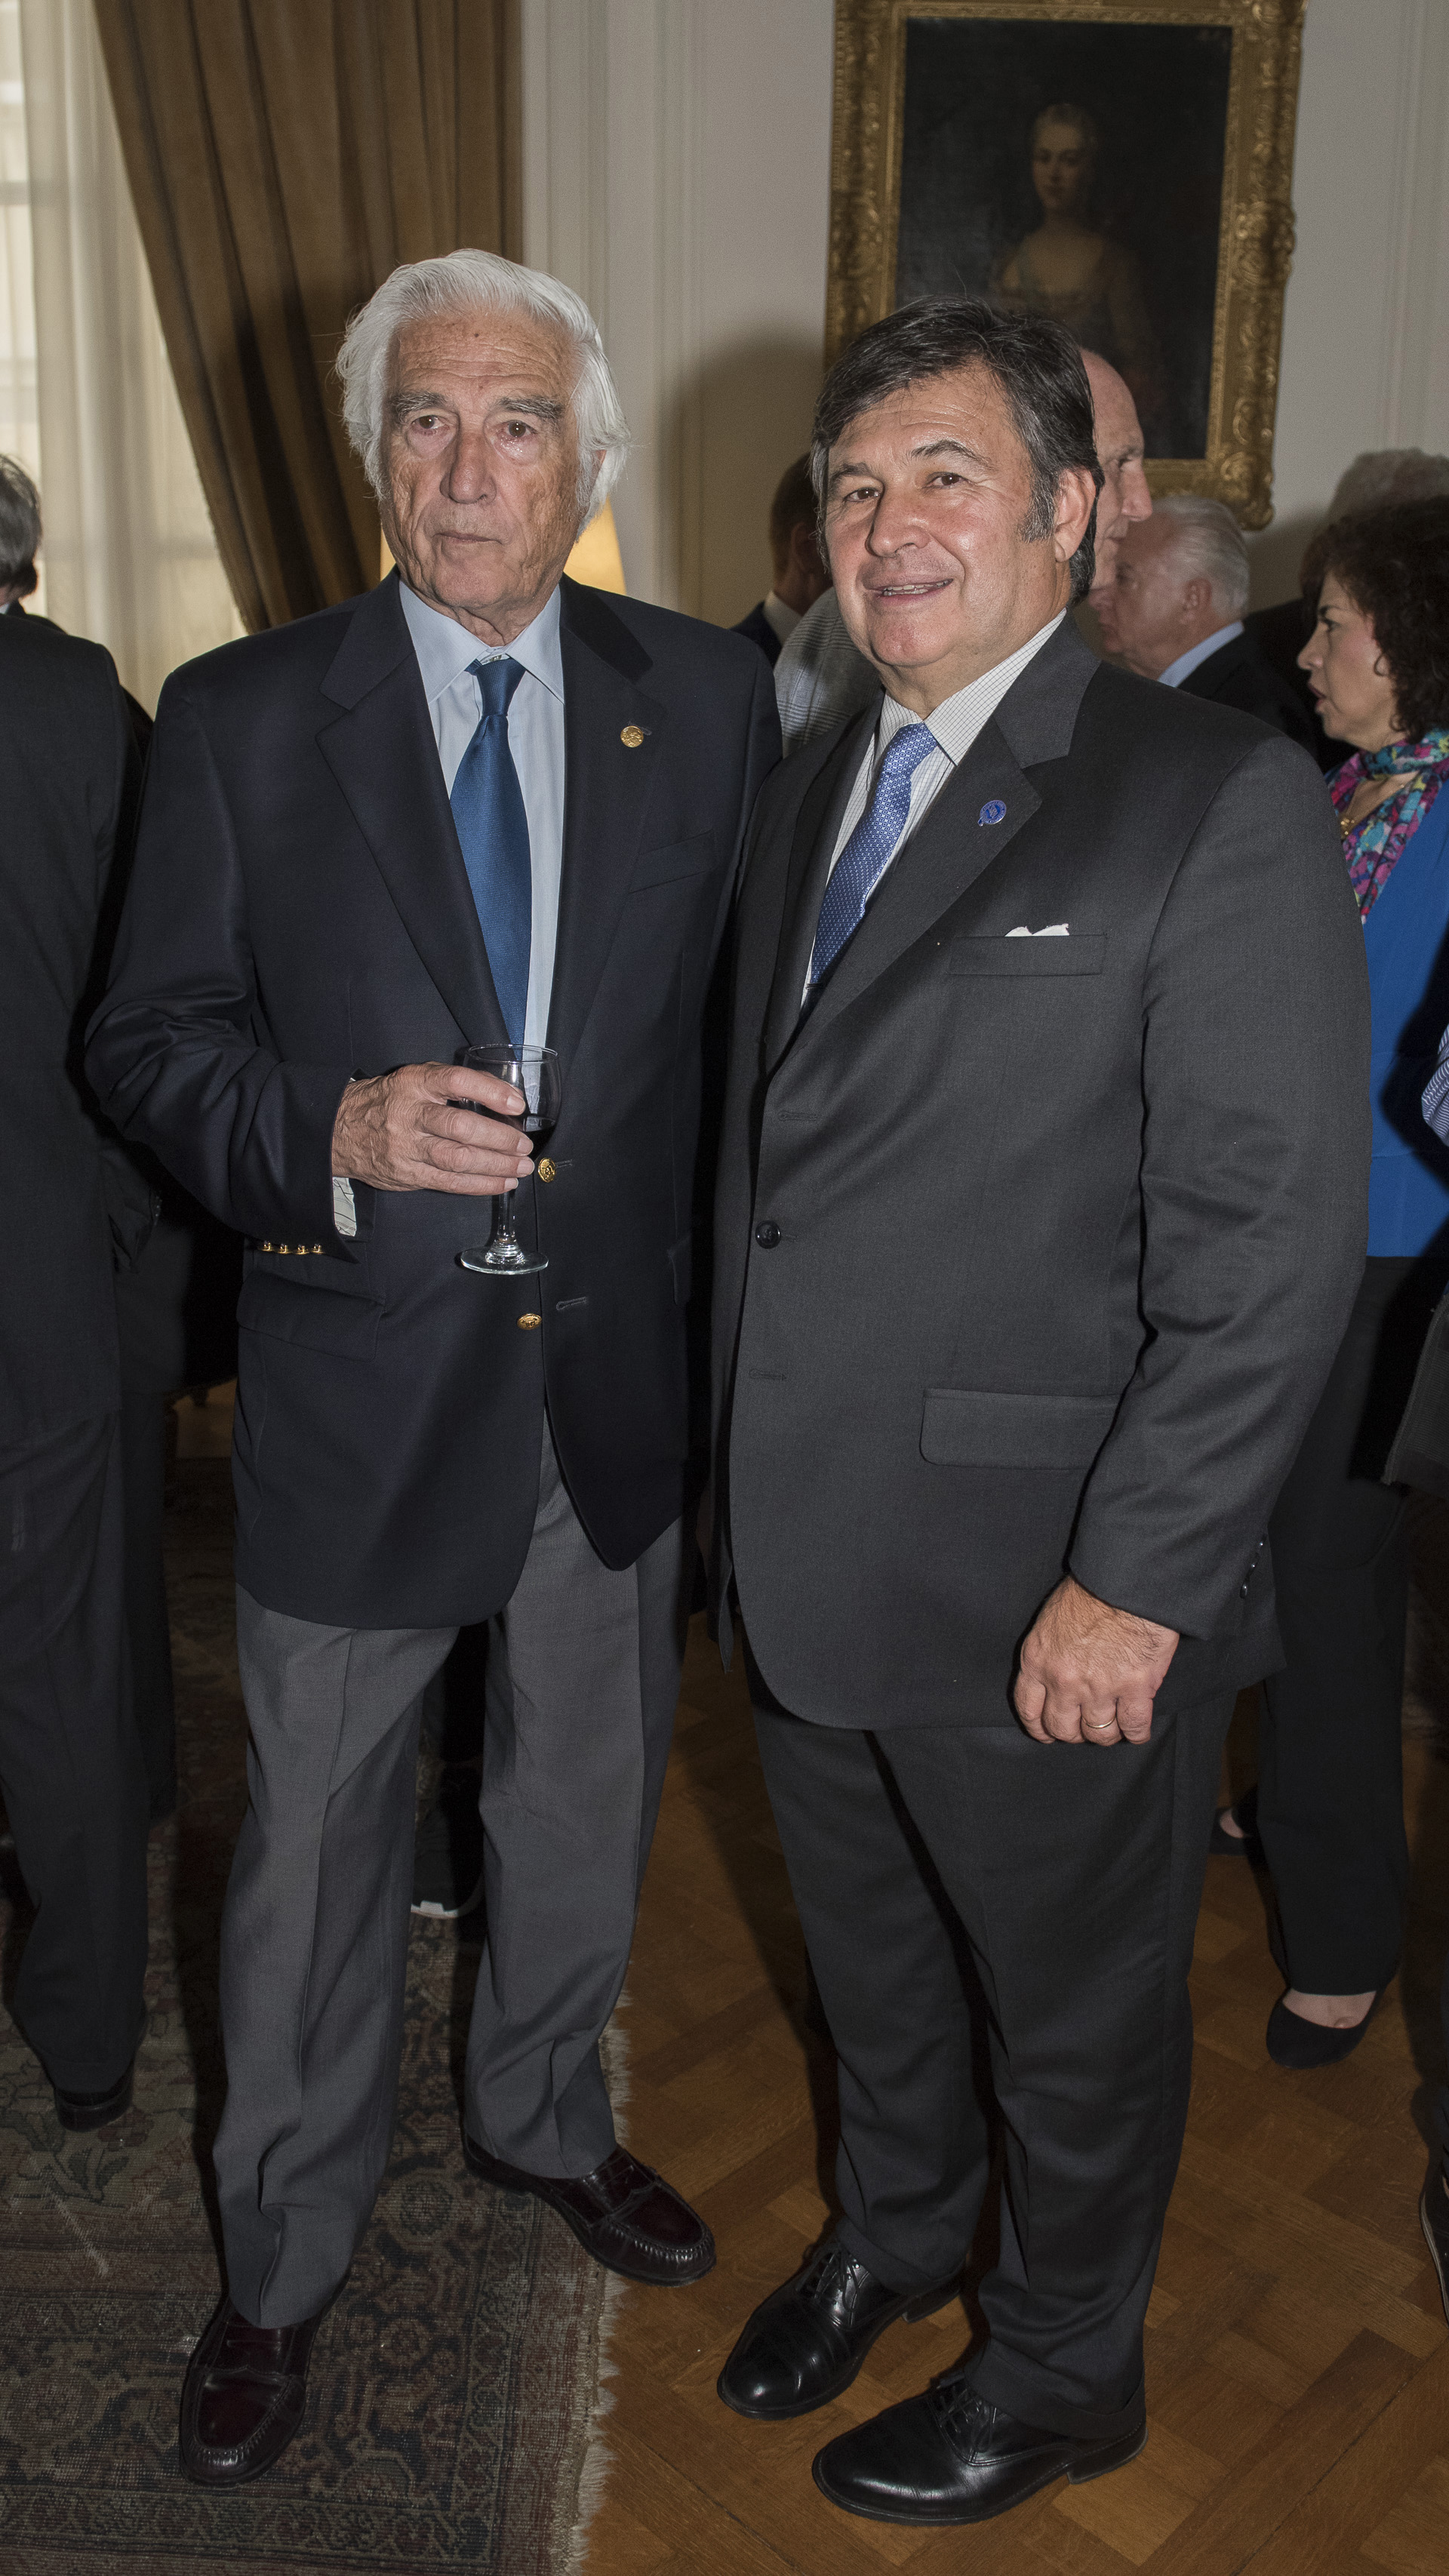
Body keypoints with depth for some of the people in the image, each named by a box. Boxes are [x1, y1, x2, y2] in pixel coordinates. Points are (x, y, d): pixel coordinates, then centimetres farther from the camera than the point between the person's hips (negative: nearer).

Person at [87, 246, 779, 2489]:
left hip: (620, 1377, 3)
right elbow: (148, 1041, -4)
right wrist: (340, 1127, -23)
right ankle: (283, 2260, 37)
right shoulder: (241, 718, -4)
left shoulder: (712, 702, 1)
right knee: (319, 1847, 12)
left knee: (586, 1803, 21)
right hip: (360, 1381, -2)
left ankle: (543, 2116, 50)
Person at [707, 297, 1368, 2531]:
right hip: (807, 1561, 6)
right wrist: (744, 1474, 9)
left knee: (1076, 2011, 18)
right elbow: (766, 1155, 11)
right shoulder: (803, 800, 10)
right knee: (871, 1963, 27)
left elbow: (1276, 1236, -17)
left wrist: (1133, 1582, -19)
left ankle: (1062, 2371, 45)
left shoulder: (1219, 800, -13)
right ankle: (889, 2235, 55)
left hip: (1054, 1593, -6)